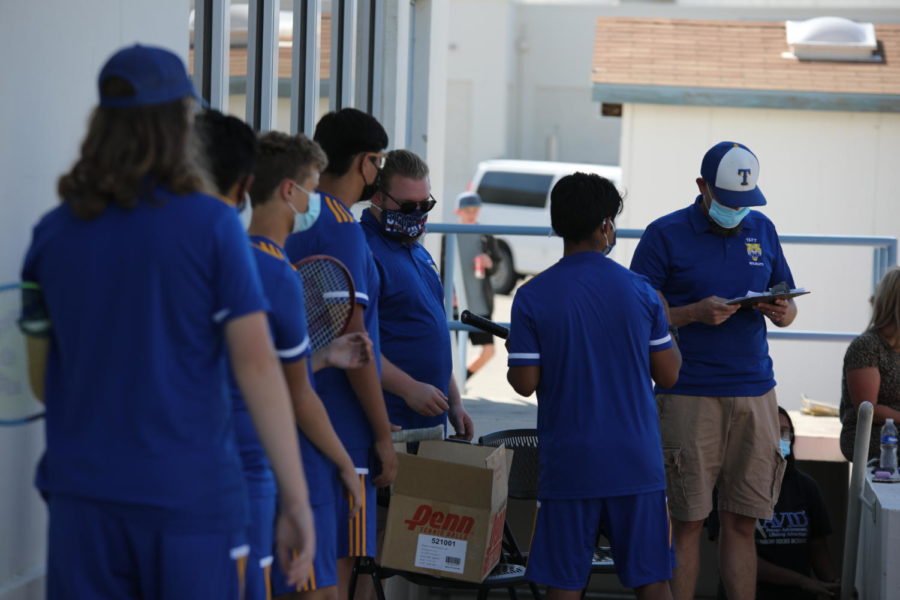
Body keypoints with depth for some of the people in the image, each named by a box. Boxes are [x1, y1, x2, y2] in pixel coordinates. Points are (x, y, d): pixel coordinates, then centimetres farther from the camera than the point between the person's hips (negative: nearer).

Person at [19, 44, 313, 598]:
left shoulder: (53, 233, 4)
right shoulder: (212, 226, -7)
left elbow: (43, 379, 12)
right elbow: (257, 366, -12)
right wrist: (296, 498, -9)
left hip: (81, 495, 3)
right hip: (190, 497, -3)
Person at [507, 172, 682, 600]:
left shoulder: (532, 297, -6)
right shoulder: (641, 292, -2)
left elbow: (524, 383, -7)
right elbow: (668, 374, 3)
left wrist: (513, 357, 15)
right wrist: (666, 323, 20)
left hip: (569, 464, -1)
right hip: (637, 462, 1)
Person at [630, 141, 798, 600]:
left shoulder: (763, 231, 13)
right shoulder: (665, 235, -1)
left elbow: (787, 305, 19)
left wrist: (781, 312, -6)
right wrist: (696, 313, -18)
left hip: (755, 392, 4)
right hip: (689, 397, -4)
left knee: (742, 522, 6)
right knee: (686, 523, -2)